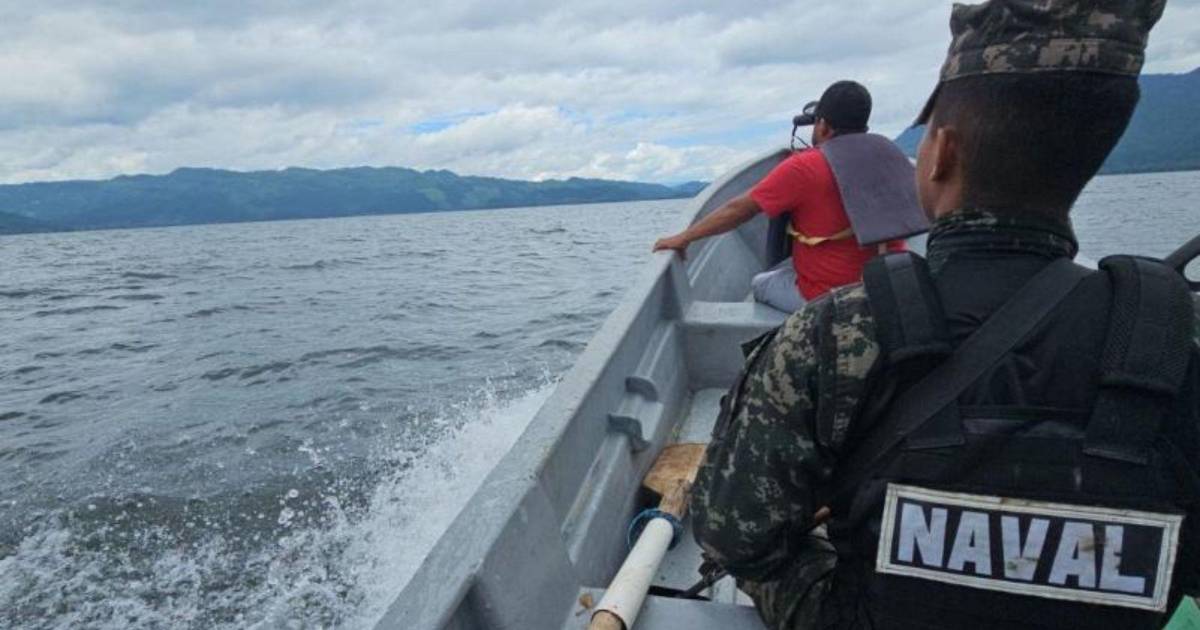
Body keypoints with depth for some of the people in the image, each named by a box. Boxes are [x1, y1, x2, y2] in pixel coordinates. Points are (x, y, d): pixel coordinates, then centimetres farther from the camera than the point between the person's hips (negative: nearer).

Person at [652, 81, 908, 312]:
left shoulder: (804, 167, -15)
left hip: (825, 295, -5)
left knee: (760, 284, 19)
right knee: (792, 263, 25)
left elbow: (739, 209, -13)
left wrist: (684, 238, -4)